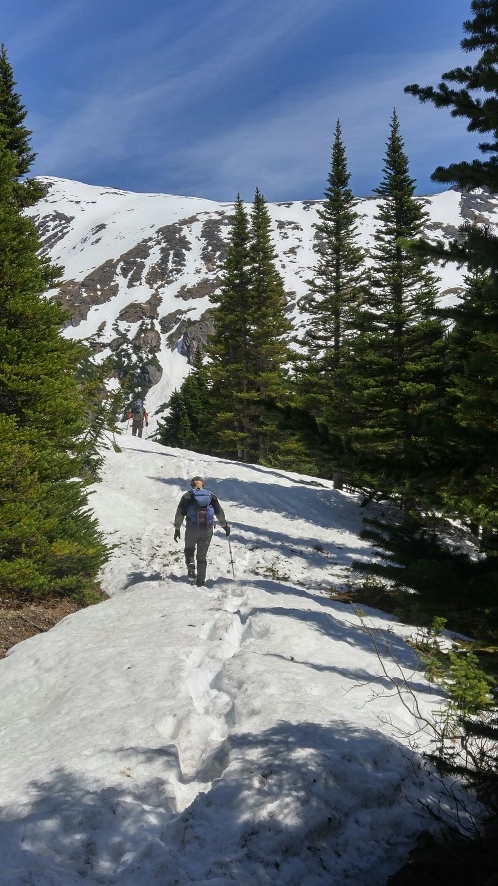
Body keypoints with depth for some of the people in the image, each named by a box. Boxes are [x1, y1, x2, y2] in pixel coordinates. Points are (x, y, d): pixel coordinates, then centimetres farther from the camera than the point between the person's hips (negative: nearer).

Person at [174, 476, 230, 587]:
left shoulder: (187, 496, 2)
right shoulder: (211, 496, 9)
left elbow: (180, 514, -2)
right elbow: (219, 512, 14)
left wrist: (177, 529, 2)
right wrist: (225, 525, 25)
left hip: (192, 529, -2)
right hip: (207, 530, 2)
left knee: (189, 549, 22)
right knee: (202, 555, 12)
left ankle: (190, 564, -7)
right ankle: (200, 579, 9)